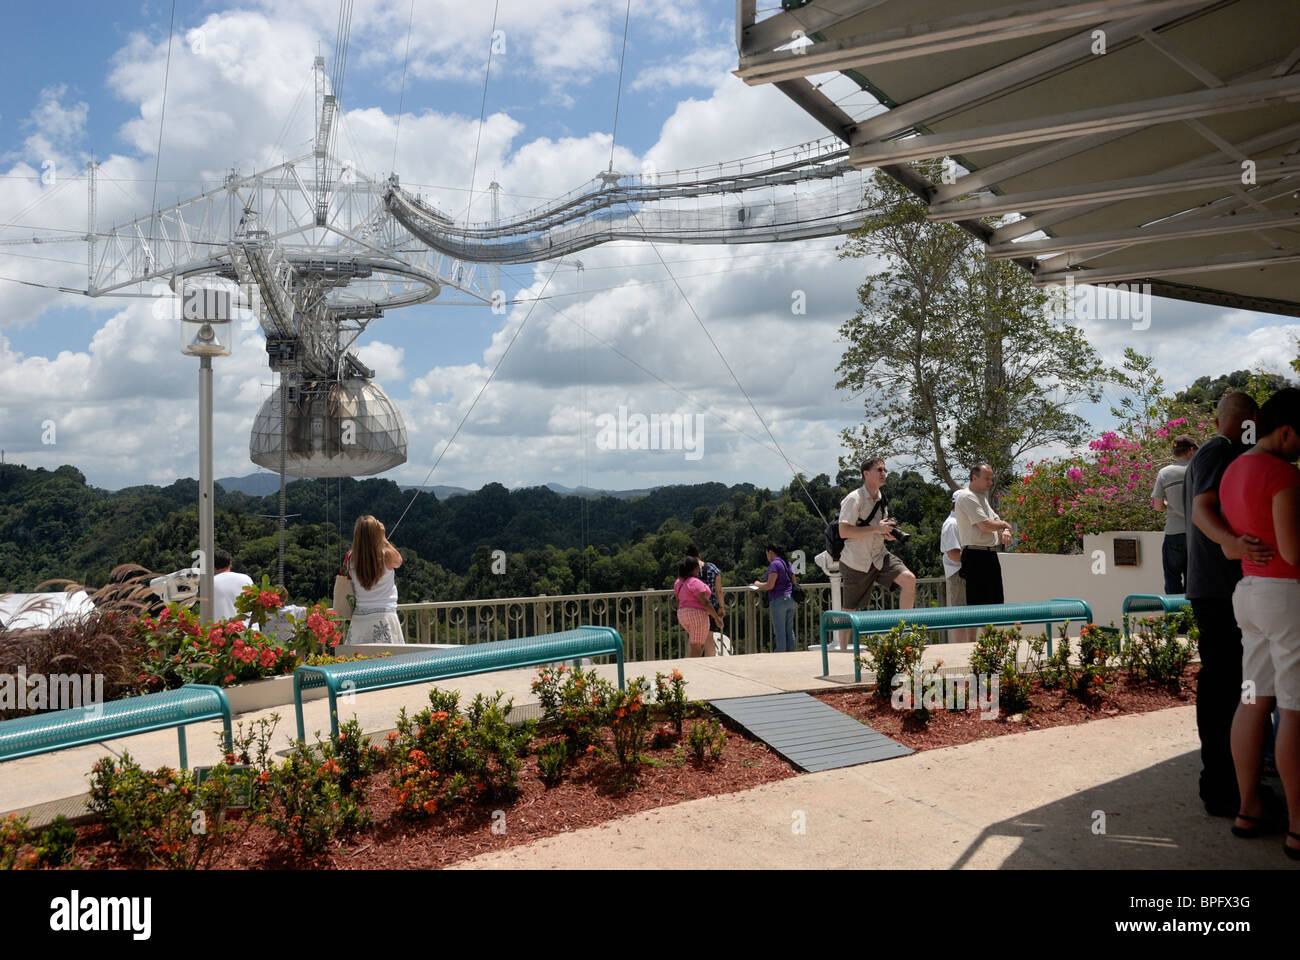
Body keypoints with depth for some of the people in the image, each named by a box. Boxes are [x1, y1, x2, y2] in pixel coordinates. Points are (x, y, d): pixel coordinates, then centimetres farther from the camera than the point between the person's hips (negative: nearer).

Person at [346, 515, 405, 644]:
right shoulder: (386, 555, -10)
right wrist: (383, 538, 11)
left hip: (359, 617, 3)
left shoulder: (351, 557, -2)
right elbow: (399, 561, 13)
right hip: (384, 616, -3)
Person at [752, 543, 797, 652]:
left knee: (779, 632, -4)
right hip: (790, 599, 8)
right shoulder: (787, 563, 15)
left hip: (779, 599, -8)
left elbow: (770, 585, -18)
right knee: (789, 630, 11)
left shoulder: (774, 564, -11)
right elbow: (794, 582, 21)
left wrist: (758, 584, 0)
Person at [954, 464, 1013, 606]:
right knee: (980, 609, -9)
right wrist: (1004, 524, -1)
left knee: (996, 603, 10)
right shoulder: (967, 497, -12)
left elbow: (996, 520, 21)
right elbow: (985, 526, -20)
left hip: (990, 556, 10)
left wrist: (1005, 531, -2)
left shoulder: (982, 497, 19)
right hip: (976, 557, -10)